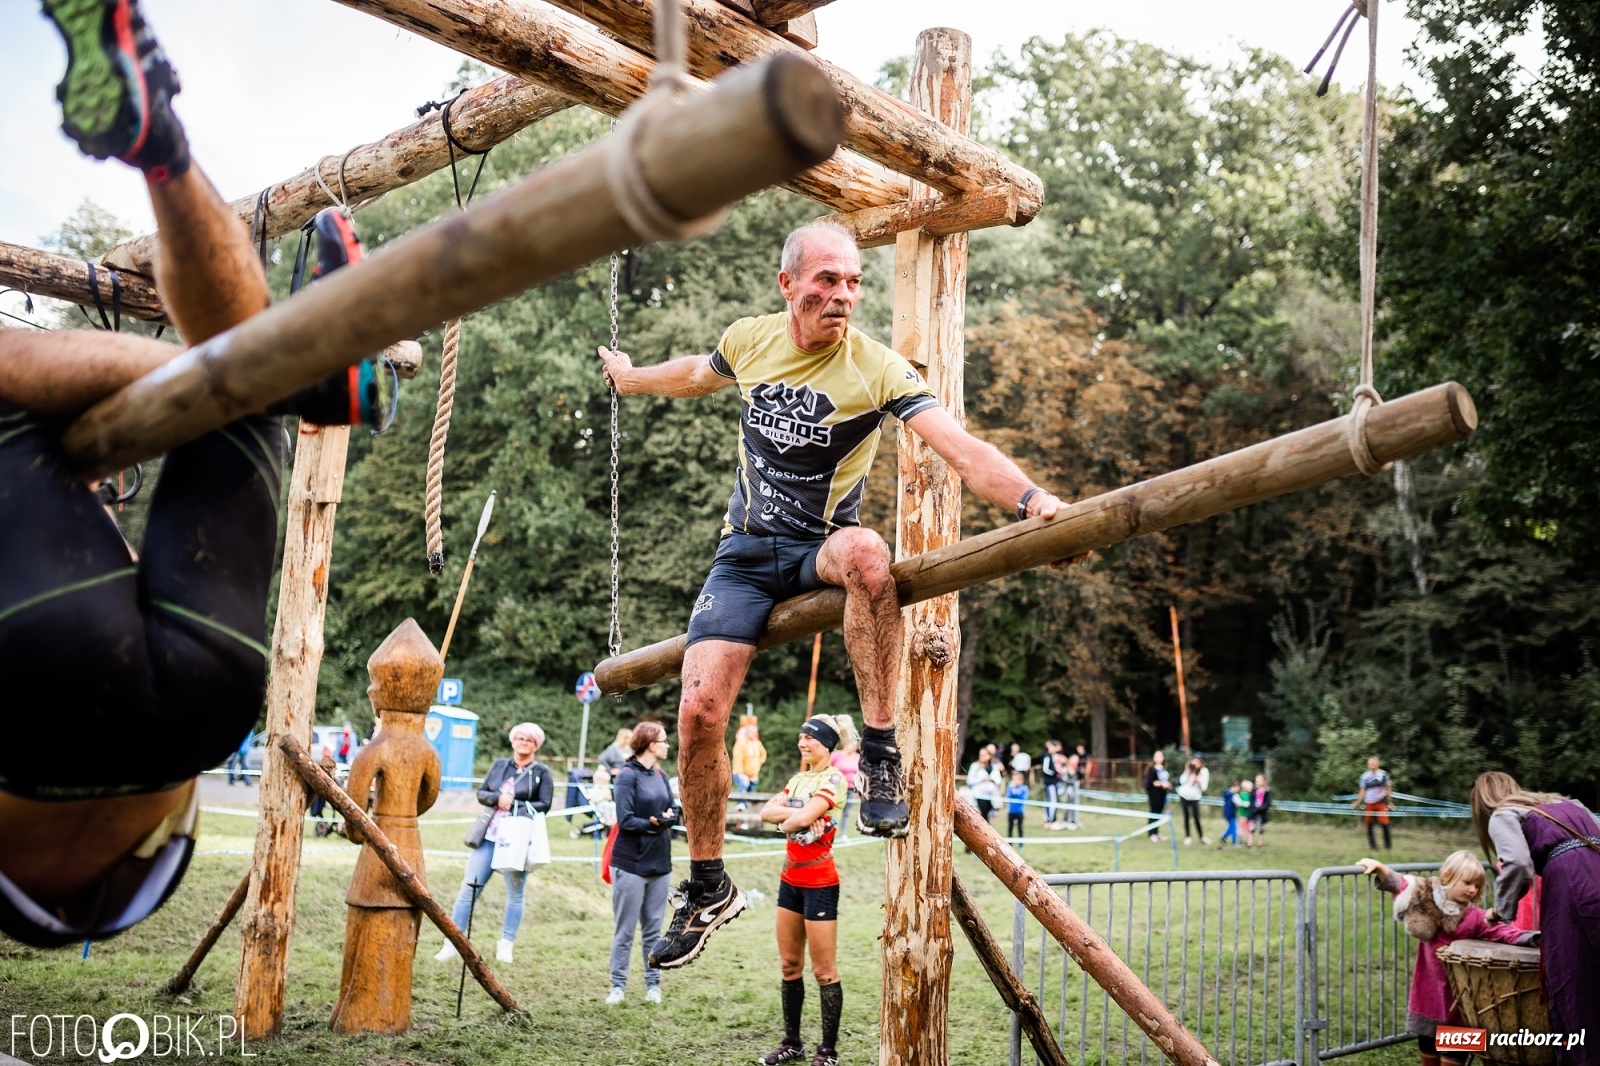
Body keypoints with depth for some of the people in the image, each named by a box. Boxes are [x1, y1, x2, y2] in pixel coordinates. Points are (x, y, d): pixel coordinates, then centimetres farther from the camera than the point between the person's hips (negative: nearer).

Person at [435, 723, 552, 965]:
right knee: (469, 888, 1)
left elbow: (544, 805, -5)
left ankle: (506, 944, 20)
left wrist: (514, 806, -14)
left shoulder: (541, 772, 1)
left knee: (515, 893, 7)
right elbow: (481, 793, 9)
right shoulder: (500, 765, 11)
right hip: (490, 835, 3)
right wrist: (497, 798, -11)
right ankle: (452, 943, 7)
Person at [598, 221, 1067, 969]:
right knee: (699, 709, -11)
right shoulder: (748, 340, -1)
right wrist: (631, 378, 42)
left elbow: (962, 450, -25)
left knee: (866, 552, -41)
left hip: (820, 549, -3)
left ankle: (880, 751, -27)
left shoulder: (877, 368, -13)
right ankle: (708, 886, 11)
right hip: (747, 550, 3)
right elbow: (697, 375, 23)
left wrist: (1031, 499, -43)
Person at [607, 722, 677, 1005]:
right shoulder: (628, 775, -11)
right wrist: (657, 823, -13)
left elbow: (674, 814, 7)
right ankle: (618, 985, 12)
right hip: (630, 864, -6)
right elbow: (625, 820, -18)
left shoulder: (661, 776, 9)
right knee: (625, 929, 3)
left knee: (653, 929, 11)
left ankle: (653, 984, 18)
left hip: (660, 863, 6)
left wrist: (665, 819, -14)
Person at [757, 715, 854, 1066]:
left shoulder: (834, 780, -12)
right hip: (790, 879, 8)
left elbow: (802, 818, -25)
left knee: (823, 970, 0)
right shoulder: (799, 778, 12)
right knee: (789, 964, 13)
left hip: (819, 882, -8)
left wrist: (786, 820, -5)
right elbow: (767, 812, -1)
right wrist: (795, 814, -17)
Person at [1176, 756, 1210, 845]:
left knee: (1196, 818, -8)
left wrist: (1199, 781, -26)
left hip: (1195, 798, -2)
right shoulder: (1188, 770, 1)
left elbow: (1204, 787, -8)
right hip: (1184, 796, 2)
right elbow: (1182, 781, -7)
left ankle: (1202, 837, 2)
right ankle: (1188, 837, 8)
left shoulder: (1204, 772, -7)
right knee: (1186, 817, 3)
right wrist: (1187, 771, -14)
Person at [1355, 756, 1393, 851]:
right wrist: (1358, 803, 4)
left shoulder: (1383, 774, -1)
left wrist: (1389, 802, 5)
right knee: (1369, 825, 4)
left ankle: (1388, 845, 4)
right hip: (1369, 803, 2)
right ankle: (1372, 845, 15)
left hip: (1381, 803, -2)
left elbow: (1388, 788, 7)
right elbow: (1362, 791, 8)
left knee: (1385, 824, -10)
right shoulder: (1365, 776, 3)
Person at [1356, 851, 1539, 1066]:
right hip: (1428, 989, 2)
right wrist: (1379, 867, -16)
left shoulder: (1475, 917, -8)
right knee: (1427, 1045, 17)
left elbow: (1503, 933, -18)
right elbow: (1398, 884, -1)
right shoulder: (1426, 900, -3)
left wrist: (1531, 937, -34)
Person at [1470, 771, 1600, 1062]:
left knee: (1571, 993, 1)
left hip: (1574, 888, -6)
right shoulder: (1564, 801, 31)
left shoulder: (1502, 815, 10)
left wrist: (1501, 909, 7)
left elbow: (1518, 865, -8)